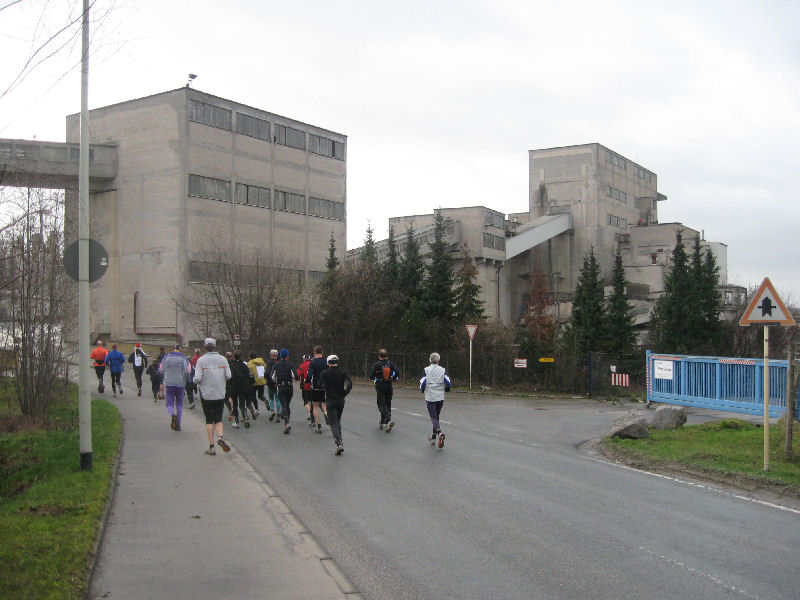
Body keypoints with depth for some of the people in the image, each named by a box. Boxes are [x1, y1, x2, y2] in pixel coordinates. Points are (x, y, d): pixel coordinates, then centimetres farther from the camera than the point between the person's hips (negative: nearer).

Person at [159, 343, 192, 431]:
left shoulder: (166, 358, 2)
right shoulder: (183, 359, -3)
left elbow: (161, 371, 2)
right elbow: (187, 372, -12)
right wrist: (187, 380, 8)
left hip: (169, 384, 0)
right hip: (180, 384, 0)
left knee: (169, 404, 7)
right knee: (179, 404, 14)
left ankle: (172, 415, -26)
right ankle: (178, 424, 12)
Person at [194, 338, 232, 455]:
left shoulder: (201, 360, -8)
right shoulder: (222, 359, 0)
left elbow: (197, 378, -13)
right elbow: (228, 376, 0)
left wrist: (196, 381, 9)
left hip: (206, 394, -2)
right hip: (220, 394, 2)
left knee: (209, 420, 5)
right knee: (218, 419, 13)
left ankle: (211, 446, 3)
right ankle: (220, 437, -13)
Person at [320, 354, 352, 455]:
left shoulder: (325, 373, -5)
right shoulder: (342, 372, 1)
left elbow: (321, 385, -11)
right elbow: (349, 384, -8)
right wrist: (344, 393, 5)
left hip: (330, 400, -3)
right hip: (341, 400, 3)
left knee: (333, 423, -3)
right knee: (338, 421, 21)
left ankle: (339, 444, -16)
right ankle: (339, 440, 20)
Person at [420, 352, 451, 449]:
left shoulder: (426, 370, -2)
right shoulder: (443, 370, 3)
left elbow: (422, 384, -4)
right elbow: (448, 383, -2)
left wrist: (423, 390, 17)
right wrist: (445, 389, 19)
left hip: (430, 397, -3)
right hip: (440, 397, 3)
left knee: (434, 417, -6)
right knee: (436, 416, 17)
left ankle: (439, 432, -32)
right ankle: (433, 437, 24)